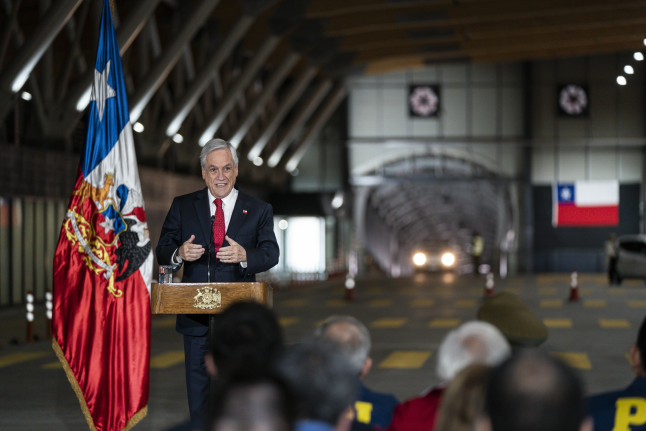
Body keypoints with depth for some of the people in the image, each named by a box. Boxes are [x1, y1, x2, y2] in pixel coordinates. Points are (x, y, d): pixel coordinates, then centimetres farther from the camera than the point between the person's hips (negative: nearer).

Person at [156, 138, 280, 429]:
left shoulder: (258, 211, 4)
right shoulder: (183, 206, 7)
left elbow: (271, 254, -6)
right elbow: (162, 251, 3)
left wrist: (245, 256, -28)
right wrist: (179, 253, -21)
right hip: (196, 316, 1)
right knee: (198, 390, 8)